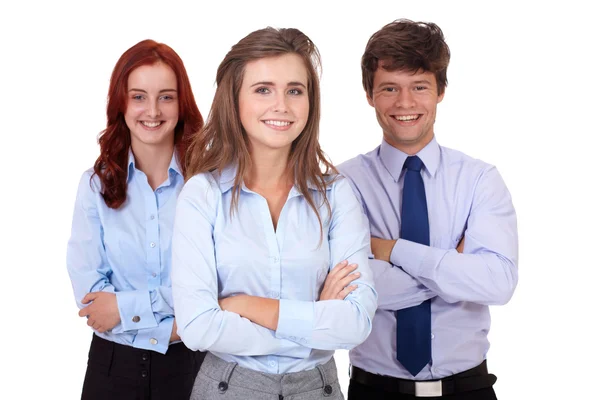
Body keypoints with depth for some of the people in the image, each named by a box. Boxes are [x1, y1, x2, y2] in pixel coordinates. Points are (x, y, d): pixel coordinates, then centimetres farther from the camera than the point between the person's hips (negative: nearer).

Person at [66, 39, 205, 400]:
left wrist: (125, 307, -14)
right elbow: (89, 294, -9)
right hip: (114, 361, 1)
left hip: (190, 361, -1)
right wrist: (176, 324, -17)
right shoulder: (96, 184, -2)